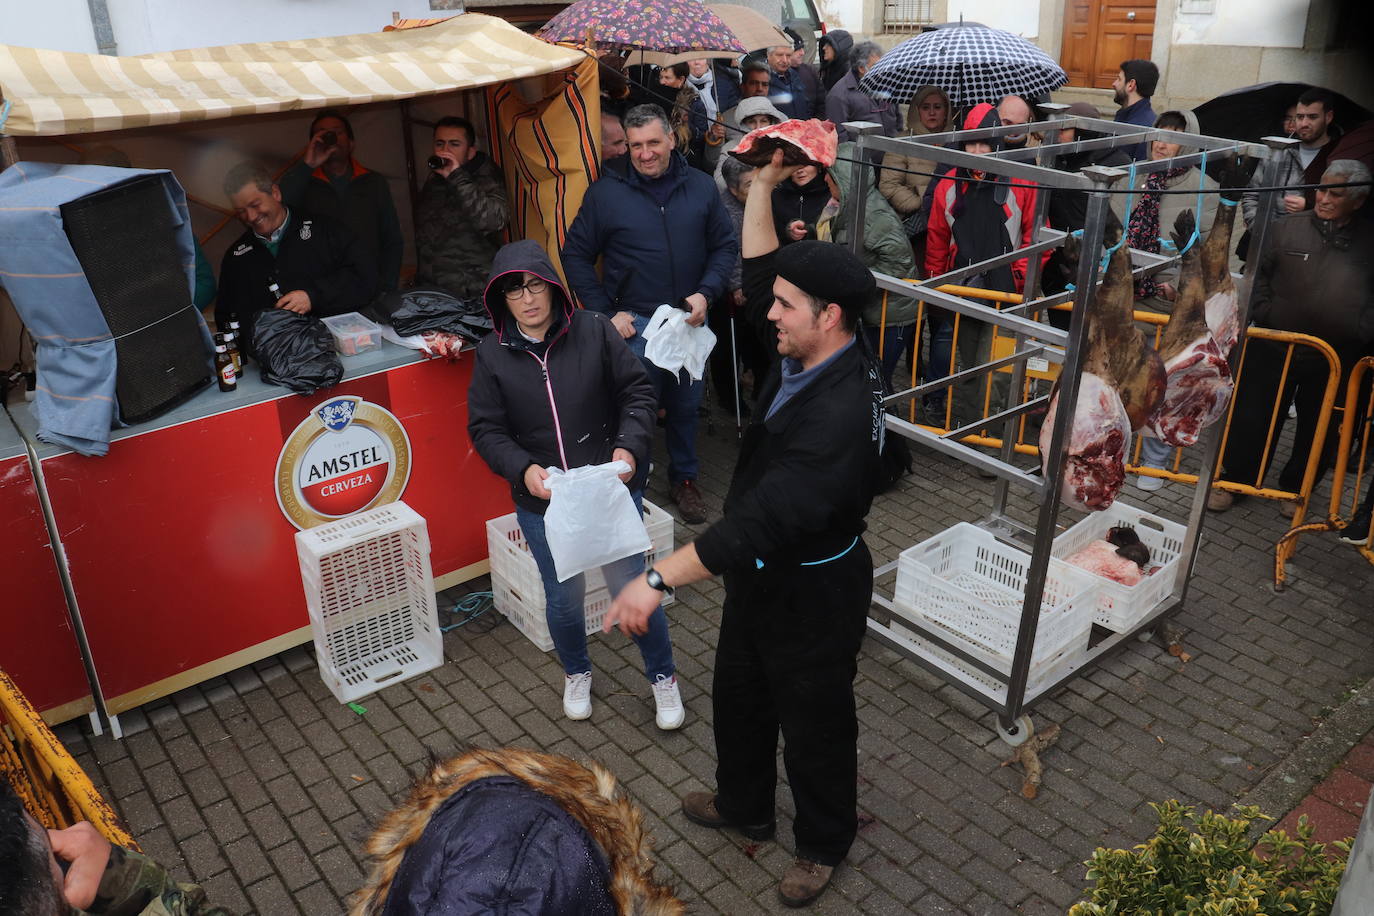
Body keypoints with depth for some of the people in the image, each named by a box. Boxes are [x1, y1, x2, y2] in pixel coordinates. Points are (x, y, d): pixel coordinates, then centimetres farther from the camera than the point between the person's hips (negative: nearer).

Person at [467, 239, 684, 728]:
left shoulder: (594, 330, -9)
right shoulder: (492, 354, -5)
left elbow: (637, 391, -4)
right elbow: (485, 429, -3)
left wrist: (629, 447, -19)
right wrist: (523, 469, -21)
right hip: (542, 502, 2)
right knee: (563, 598, 17)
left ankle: (662, 676, 34)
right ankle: (576, 673, 47)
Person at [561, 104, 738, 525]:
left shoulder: (701, 187, 3)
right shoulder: (605, 192, -5)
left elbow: (725, 245, 8)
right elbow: (576, 255, 0)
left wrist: (706, 293, -9)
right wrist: (605, 313, -7)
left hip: (690, 320, 3)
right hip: (634, 324, -3)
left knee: (686, 405, 16)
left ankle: (684, 479, 36)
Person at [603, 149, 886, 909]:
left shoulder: (840, 416, -36)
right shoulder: (807, 355, -9)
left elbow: (763, 520, -42)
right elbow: (759, 269, 7)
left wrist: (659, 578, -43)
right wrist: (764, 182, -1)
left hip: (813, 590, -9)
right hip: (762, 574, 9)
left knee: (813, 722, 15)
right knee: (738, 696, 26)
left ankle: (824, 842, 42)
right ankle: (744, 806, 52)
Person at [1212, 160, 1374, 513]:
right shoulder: (1288, 228, -2)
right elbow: (1257, 273, 5)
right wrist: (1264, 313, -7)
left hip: (1335, 359, 1)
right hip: (1275, 347, -1)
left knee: (1319, 429, 14)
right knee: (1252, 417, 5)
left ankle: (1296, 489, 32)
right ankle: (1233, 479, 22)